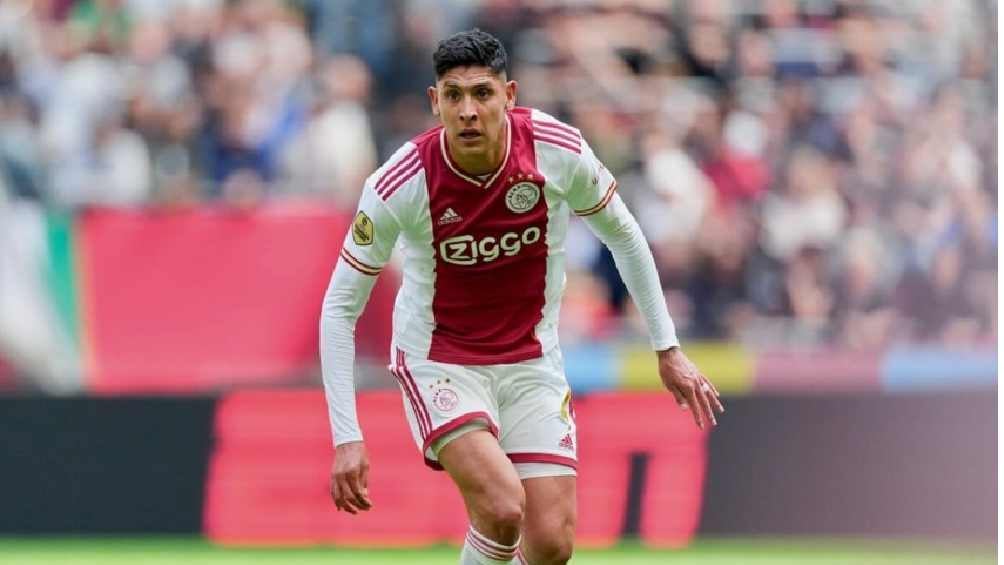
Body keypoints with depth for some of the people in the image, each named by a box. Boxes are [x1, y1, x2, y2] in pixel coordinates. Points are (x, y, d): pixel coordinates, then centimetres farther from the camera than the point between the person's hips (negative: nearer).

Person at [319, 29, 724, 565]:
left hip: (531, 360, 3)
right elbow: (339, 308, -12)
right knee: (501, 509, -27)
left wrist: (667, 350, 6)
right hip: (438, 359, -3)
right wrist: (346, 438, -17)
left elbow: (623, 235, 4)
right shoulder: (399, 184, -22)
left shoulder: (559, 150, -16)